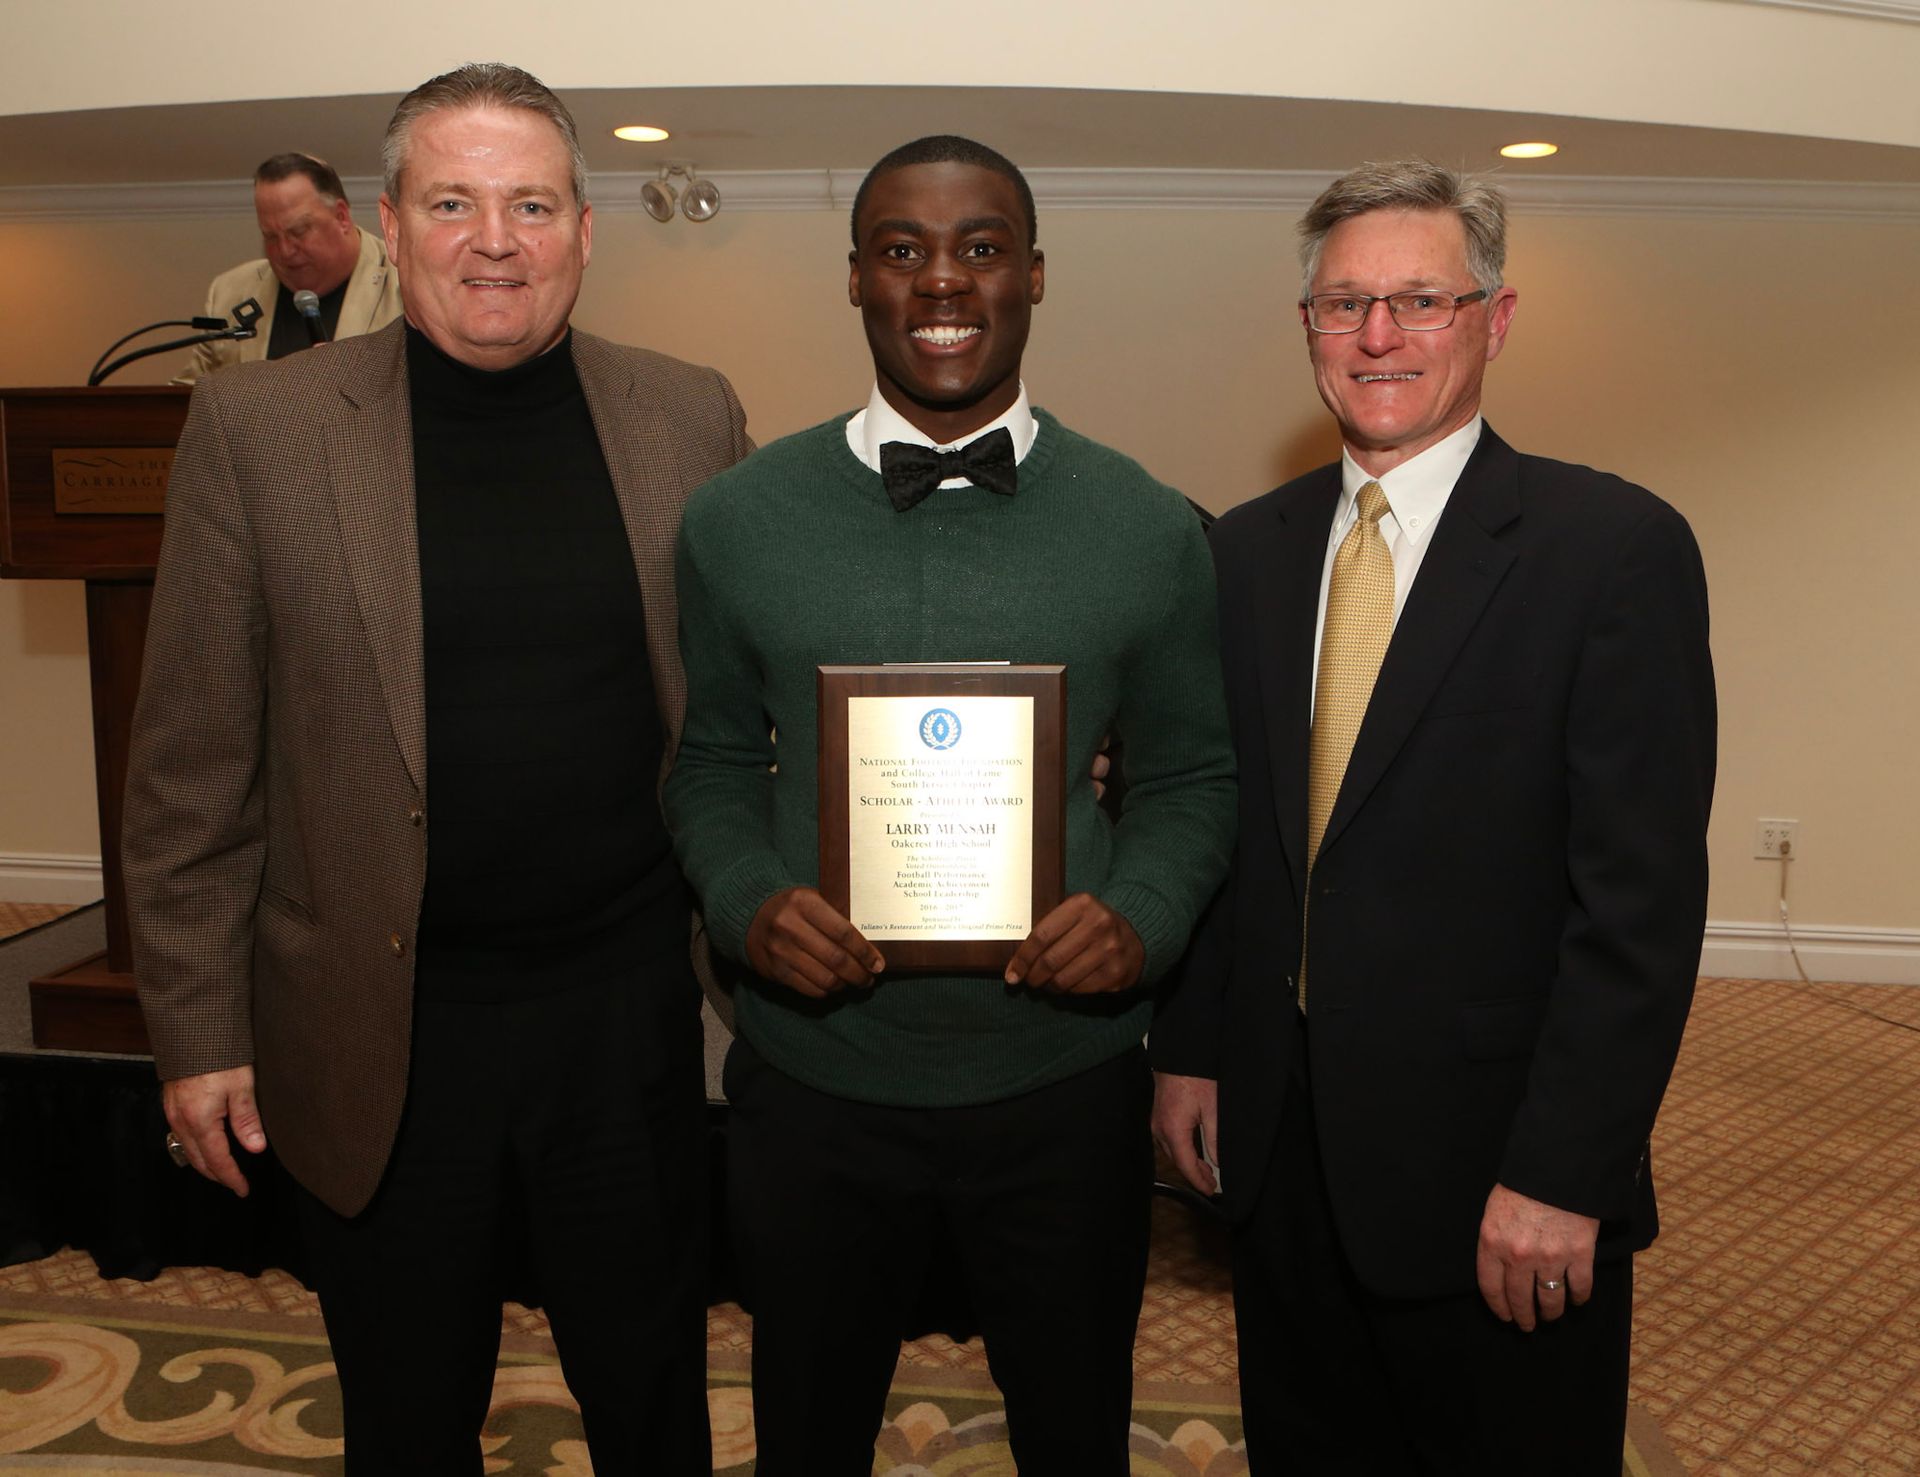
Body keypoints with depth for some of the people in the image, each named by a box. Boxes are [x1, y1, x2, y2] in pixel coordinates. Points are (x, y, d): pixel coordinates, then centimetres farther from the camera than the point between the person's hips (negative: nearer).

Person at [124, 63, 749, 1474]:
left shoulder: (691, 416, -2)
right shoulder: (259, 426, -6)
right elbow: (193, 765, -3)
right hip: (379, 1039, 0)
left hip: (630, 1017, 1)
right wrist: (198, 1028, -2)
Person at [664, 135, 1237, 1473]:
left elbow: (1194, 773, 4)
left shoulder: (1151, 533, -3)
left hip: (1065, 1082, 0)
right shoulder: (737, 522, -1)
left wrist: (1145, 918, -16)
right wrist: (748, 901, -14)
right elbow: (712, 761, 6)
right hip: (810, 1081, 1)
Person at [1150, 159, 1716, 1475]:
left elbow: (1641, 896, -14)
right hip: (1276, 1137, 5)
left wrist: (1562, 1176, -16)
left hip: (1497, 1173, -4)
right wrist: (1190, 1048, 5)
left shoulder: (1615, 546, -11)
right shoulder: (1249, 549, 5)